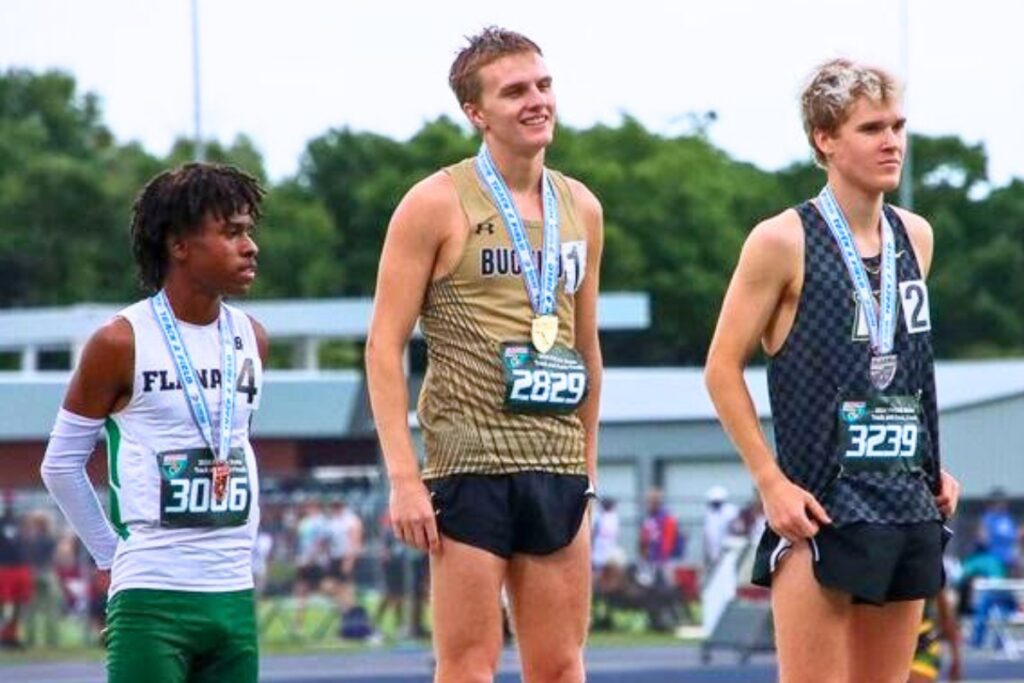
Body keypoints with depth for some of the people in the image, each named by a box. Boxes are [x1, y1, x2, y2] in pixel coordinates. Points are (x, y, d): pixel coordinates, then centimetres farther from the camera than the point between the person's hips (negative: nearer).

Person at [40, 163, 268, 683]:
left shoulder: (250, 340, 9)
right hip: (151, 600, -6)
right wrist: (113, 558, 3)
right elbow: (61, 465, 1)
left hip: (234, 595, 6)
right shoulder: (122, 343, -7)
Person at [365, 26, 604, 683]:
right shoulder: (439, 204, -4)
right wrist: (403, 476, -13)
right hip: (470, 465, -5)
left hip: (557, 468, 5)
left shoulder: (581, 208, 13)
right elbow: (385, 345, -6)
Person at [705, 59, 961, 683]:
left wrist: (932, 467, 15)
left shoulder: (916, 238, 11)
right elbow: (723, 368, -6)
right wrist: (772, 482, -12)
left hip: (909, 505, 6)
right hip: (821, 506, -6)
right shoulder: (784, 242, -8)